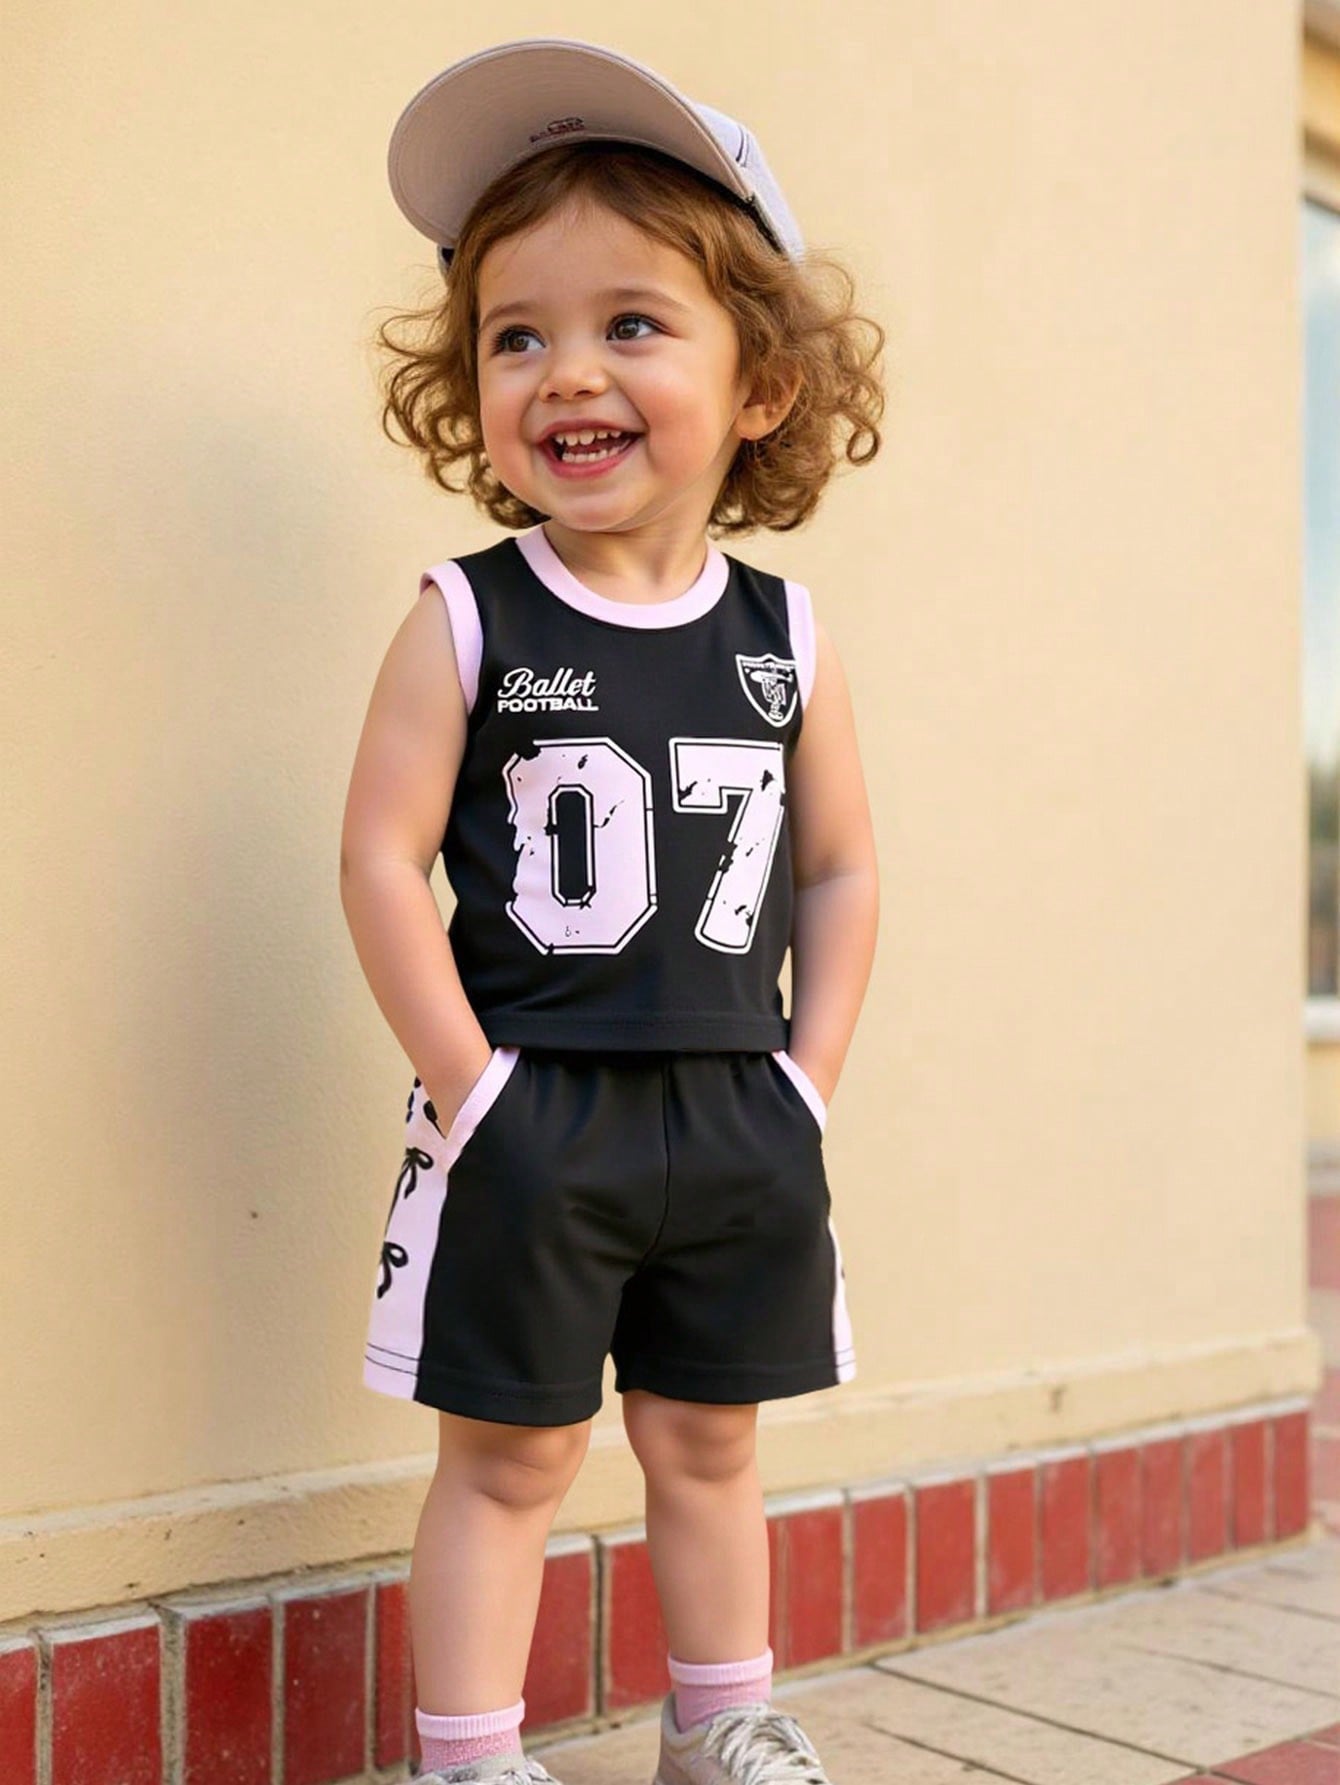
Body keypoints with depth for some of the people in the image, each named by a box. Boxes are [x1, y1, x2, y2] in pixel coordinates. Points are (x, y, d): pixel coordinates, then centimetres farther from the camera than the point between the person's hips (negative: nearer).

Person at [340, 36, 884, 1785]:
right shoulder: (467, 622, -8)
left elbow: (839, 870, 6)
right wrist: (471, 1088, -14)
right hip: (530, 1116, -3)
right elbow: (383, 859, -10)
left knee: (708, 1441, 19)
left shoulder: (787, 639, 1)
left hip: (737, 1117, 4)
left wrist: (804, 1088, 0)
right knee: (511, 1454, 8)